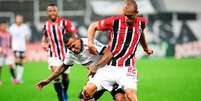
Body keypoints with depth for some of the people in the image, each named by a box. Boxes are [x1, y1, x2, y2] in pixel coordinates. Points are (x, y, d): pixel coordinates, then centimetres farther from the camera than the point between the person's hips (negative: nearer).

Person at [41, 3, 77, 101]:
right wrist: (44, 43, 4)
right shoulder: (46, 25, 4)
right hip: (53, 54, 1)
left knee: (65, 76, 11)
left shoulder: (65, 22, -9)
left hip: (65, 53, -1)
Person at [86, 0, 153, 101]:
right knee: (88, 90, -12)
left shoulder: (141, 23, -1)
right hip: (109, 67, 0)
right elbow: (93, 26, 2)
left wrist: (145, 48, 36)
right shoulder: (114, 21, -11)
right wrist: (90, 43, -12)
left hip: (127, 68, 0)